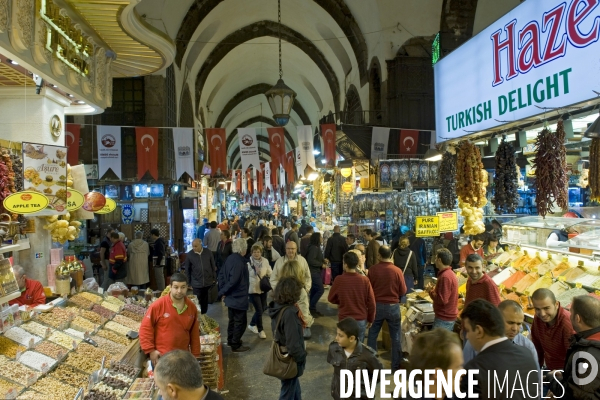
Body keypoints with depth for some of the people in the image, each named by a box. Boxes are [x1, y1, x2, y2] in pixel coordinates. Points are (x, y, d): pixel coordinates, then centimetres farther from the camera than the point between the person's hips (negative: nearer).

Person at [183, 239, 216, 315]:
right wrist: (189, 283, 3)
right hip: (196, 284, -2)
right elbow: (187, 270, 0)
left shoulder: (208, 252, -4)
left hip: (208, 282, 2)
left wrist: (214, 278, 7)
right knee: (197, 301, 1)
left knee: (205, 301, 16)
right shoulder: (189, 255, -8)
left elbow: (213, 266, 5)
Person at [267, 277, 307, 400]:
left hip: (282, 354, 8)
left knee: (294, 387, 28)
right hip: (289, 358, -8)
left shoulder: (277, 307, -4)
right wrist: (301, 357, -14)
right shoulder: (289, 312, -31)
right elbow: (293, 342, -28)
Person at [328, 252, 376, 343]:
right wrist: (370, 319, 9)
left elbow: (331, 298, 1)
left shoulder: (339, 280, -14)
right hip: (361, 320, 1)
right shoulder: (365, 280, -11)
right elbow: (371, 303, -5)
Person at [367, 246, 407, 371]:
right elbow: (403, 291, -5)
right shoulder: (397, 271, -14)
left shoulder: (372, 269, -12)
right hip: (393, 306, 0)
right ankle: (396, 365, 23)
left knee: (372, 335, 16)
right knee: (395, 337, 15)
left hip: (376, 306, 1)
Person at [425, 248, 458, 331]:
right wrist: (434, 289, 5)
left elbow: (442, 300, -24)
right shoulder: (449, 273, 9)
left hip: (444, 319, -10)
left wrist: (430, 291, -11)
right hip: (448, 316, 10)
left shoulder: (445, 276, -22)